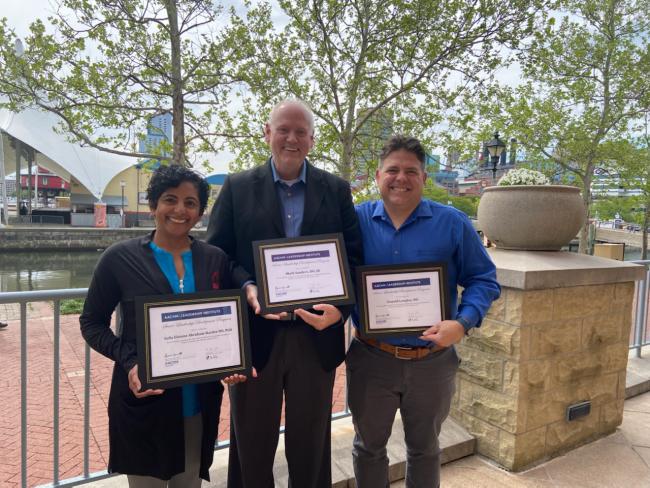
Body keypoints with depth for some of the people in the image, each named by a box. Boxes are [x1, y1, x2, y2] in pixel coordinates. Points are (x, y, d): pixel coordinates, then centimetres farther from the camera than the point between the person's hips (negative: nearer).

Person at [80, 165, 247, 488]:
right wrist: (129, 361, -16)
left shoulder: (216, 260, -1)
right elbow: (92, 322, -1)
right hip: (143, 399, -2)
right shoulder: (120, 258, -8)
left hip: (200, 402, 3)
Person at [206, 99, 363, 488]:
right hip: (256, 335, 0)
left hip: (316, 336, 1)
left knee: (310, 445, 19)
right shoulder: (237, 188, 2)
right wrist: (247, 289, -18)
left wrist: (341, 307, -16)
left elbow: (354, 258, 1)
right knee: (252, 444, 18)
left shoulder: (337, 190, 4)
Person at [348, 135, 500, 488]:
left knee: (424, 448, 23)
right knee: (368, 446, 21)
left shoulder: (453, 223, -5)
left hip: (432, 362, 0)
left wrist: (463, 323, -18)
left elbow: (483, 280, -2)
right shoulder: (356, 220, -3)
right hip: (370, 359, 1)